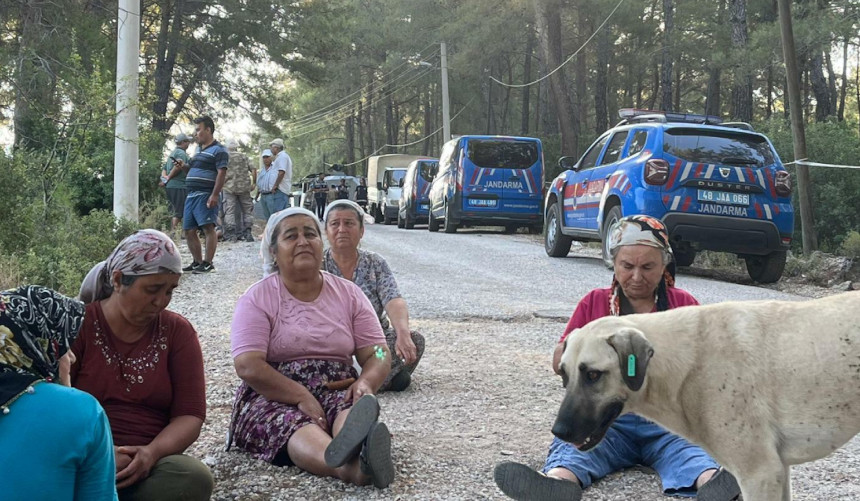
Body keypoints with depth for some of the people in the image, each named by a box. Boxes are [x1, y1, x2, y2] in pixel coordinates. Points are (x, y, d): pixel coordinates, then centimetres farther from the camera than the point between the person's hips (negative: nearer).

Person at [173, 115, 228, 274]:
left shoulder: (218, 150, -5)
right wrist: (184, 166, 12)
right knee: (189, 231, 9)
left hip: (206, 194, -10)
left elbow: (222, 173, -14)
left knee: (208, 227, -13)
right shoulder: (199, 151, 23)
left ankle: (208, 263, -11)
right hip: (192, 195, 10)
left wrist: (215, 195, -23)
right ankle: (197, 262, 18)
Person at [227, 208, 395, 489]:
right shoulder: (258, 298, 0)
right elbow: (248, 366, -12)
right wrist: (302, 397, -24)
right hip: (275, 397, -2)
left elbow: (378, 354, 4)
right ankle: (349, 467, -70)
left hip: (337, 392, 2)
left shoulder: (349, 294, 10)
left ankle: (358, 455, -69)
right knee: (294, 424, -36)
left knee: (356, 409, -33)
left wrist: (365, 383, -20)